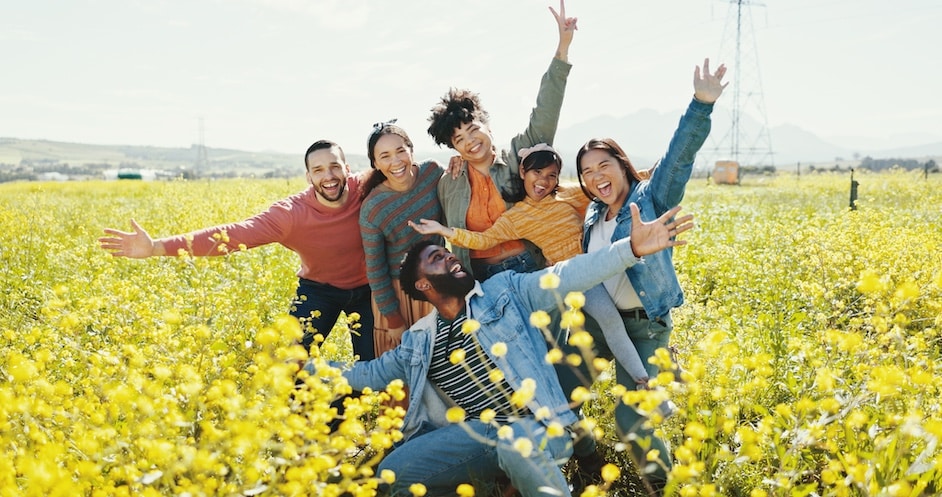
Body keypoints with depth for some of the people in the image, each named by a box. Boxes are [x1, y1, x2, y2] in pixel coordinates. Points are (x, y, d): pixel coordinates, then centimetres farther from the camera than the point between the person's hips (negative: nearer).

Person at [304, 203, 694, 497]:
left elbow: (564, 277, -8)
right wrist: (308, 366, 17)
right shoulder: (418, 342, 14)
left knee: (516, 443, -39)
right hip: (477, 435, 4)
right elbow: (368, 373, 24)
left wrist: (631, 248, -20)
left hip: (535, 427, -4)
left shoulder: (503, 292, 5)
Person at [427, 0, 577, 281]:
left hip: (531, 269, -2)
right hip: (481, 279, 2)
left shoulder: (517, 157, -1)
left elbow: (544, 116, -10)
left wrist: (563, 47, -17)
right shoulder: (448, 186, 6)